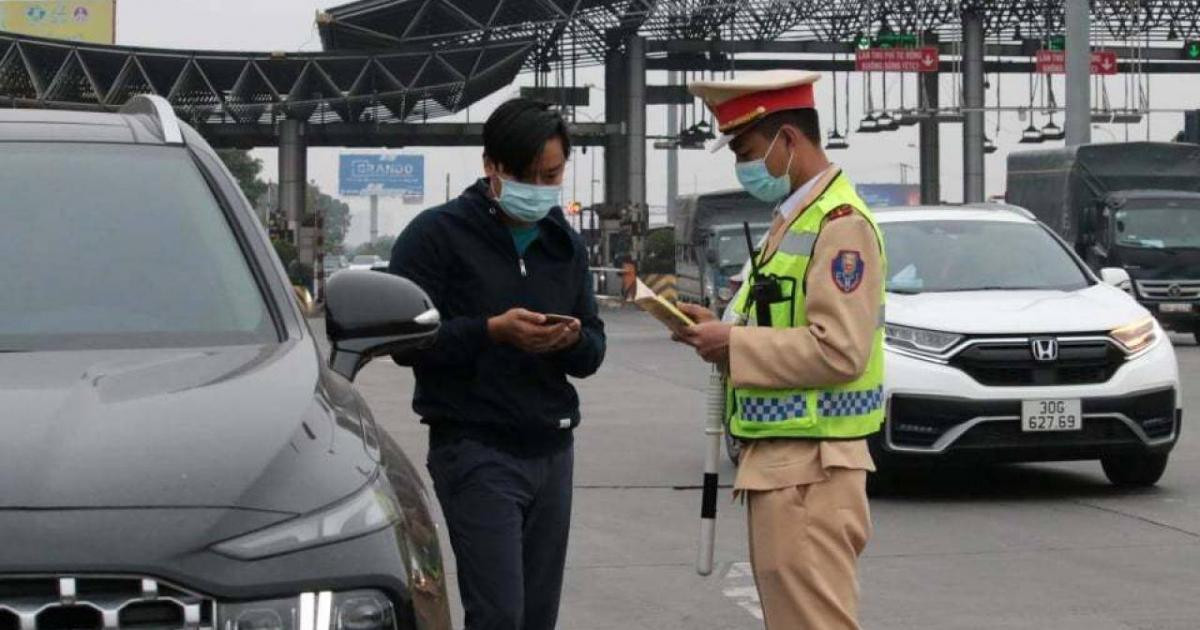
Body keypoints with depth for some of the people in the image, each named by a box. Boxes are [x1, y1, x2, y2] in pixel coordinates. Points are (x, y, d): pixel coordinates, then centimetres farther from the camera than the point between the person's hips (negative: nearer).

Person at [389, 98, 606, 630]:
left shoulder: (565, 244, 15)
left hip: (552, 449, 6)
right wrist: (491, 331, -24)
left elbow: (593, 353, 15)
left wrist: (574, 339, -9)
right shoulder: (439, 234, -5)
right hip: (475, 449, -6)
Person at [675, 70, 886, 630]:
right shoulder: (792, 219, 17)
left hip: (809, 472, -10)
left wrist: (734, 344, -15)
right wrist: (719, 329, 9)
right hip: (776, 463, 10)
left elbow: (839, 350, -22)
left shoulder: (840, 223, -14)